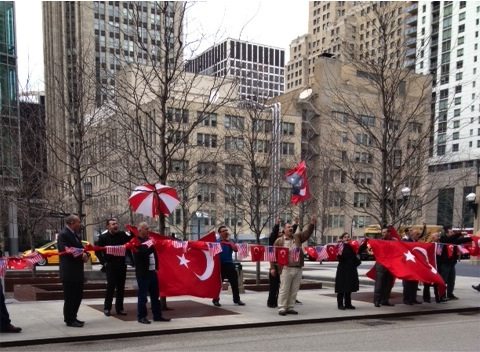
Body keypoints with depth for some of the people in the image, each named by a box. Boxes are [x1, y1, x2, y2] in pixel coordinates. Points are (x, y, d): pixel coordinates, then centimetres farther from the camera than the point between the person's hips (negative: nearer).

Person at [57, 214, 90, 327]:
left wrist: (85, 254, -5)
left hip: (77, 271, 9)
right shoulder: (63, 235, -14)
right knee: (70, 297, -2)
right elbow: (67, 251, -23)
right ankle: (69, 320, 7)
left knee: (78, 295, 14)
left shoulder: (75, 234, 16)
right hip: (69, 272, -9)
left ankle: (72, 318, 25)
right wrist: (81, 256, -20)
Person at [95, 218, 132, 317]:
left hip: (122, 264, 3)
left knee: (121, 287, 7)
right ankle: (107, 308, 7)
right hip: (110, 265, -3)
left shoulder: (122, 235, 3)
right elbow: (97, 251, 3)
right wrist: (104, 262, -4)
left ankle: (119, 308, 15)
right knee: (111, 286, -6)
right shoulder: (103, 237, -2)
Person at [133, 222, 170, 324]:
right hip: (143, 273, -8)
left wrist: (156, 267, 11)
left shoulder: (149, 240, 16)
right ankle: (141, 316, 8)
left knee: (155, 295, 12)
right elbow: (144, 252, -25)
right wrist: (153, 246, -22)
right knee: (142, 296, -1)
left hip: (152, 272, 8)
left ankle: (157, 315, 19)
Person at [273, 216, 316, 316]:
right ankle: (282, 308, 6)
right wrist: (272, 267, -3)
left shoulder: (297, 237, 13)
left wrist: (312, 224, -15)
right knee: (284, 289, -1)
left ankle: (290, 307, 18)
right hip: (286, 268, -4)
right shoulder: (279, 240, 3)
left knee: (294, 290, 8)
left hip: (298, 268, 4)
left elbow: (307, 233, 1)